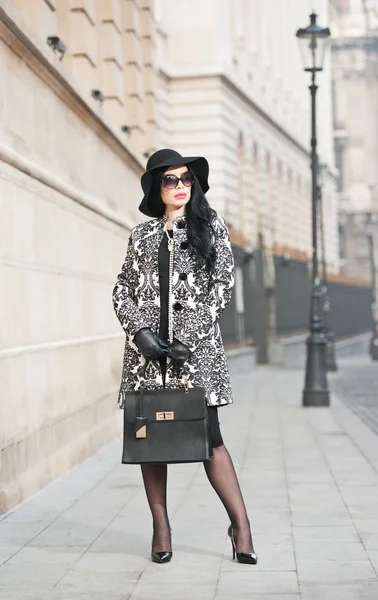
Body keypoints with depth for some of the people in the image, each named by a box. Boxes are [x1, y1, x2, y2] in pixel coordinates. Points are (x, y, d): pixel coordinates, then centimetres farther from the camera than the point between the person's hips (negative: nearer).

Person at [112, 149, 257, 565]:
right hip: (146, 347, 3)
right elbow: (122, 289, 12)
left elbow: (222, 283, 1)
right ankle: (160, 528, 8)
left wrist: (190, 337, -8)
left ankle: (240, 524, -3)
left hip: (196, 346, -3)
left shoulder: (210, 226, 8)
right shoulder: (142, 234, 14)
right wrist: (140, 329, -6)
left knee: (207, 434, -8)